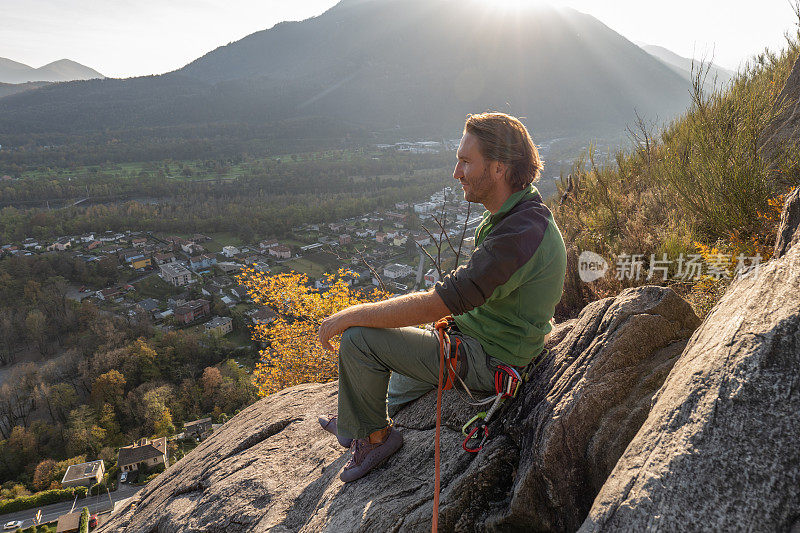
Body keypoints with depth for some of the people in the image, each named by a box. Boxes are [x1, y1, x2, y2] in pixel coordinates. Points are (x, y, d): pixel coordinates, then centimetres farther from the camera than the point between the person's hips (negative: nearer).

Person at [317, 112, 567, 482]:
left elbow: (435, 305, -30)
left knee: (359, 339, -13)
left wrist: (349, 316, -22)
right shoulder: (525, 213, 2)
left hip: (487, 362, -10)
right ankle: (388, 416, 41)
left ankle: (374, 436, 8)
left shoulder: (520, 235, -30)